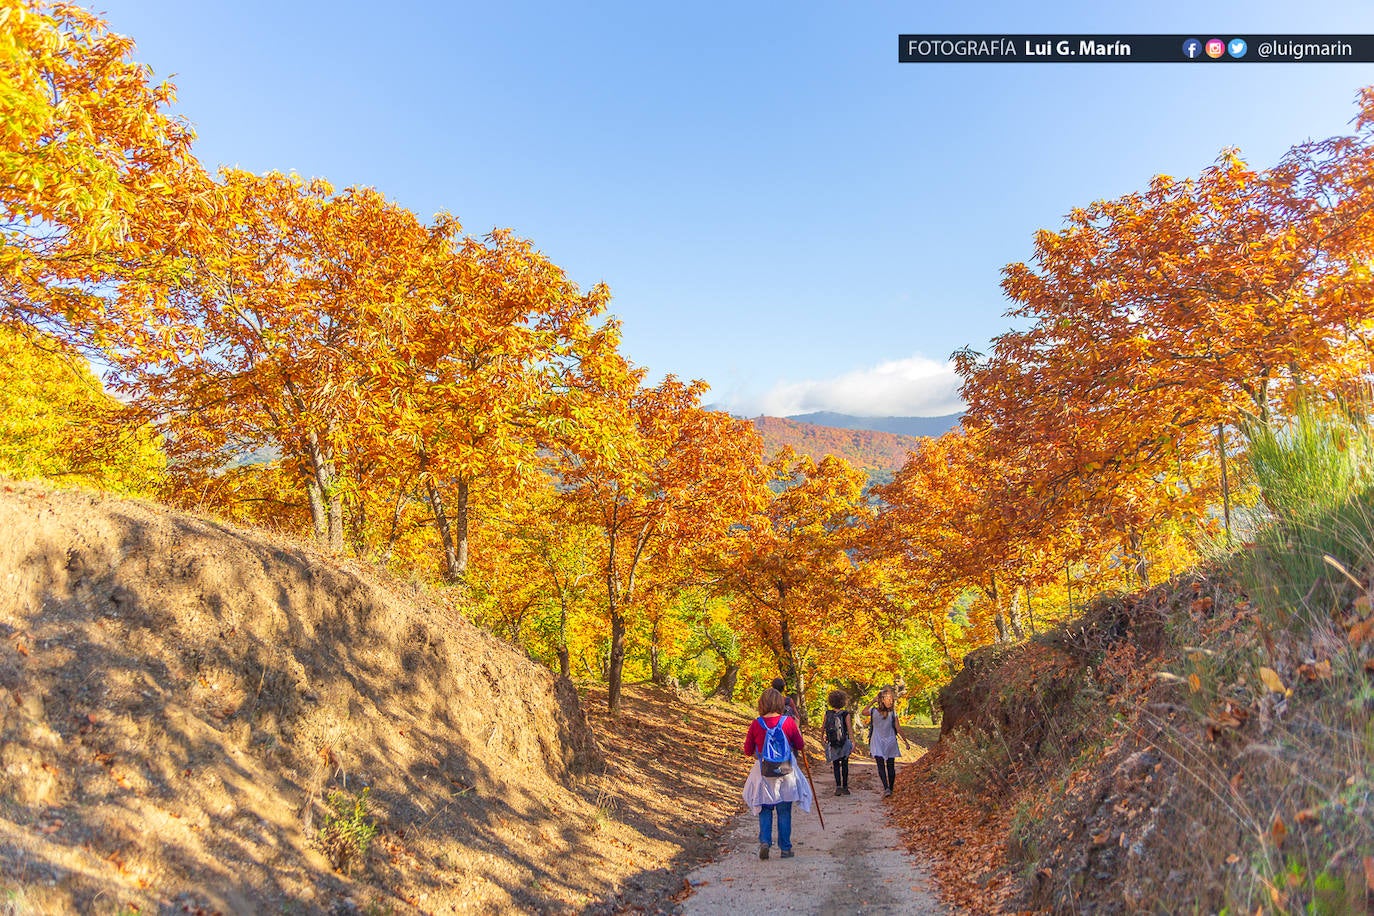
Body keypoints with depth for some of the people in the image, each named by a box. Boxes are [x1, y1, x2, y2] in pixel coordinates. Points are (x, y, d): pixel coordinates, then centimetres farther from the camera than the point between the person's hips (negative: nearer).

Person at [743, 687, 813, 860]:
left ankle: (764, 841, -3)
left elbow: (748, 750, 0)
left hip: (763, 771, 0)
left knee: (765, 809, 13)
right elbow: (800, 746, 2)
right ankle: (785, 848, 15)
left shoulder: (756, 724, -8)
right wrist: (797, 728, 17)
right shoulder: (789, 722, -10)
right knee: (784, 811, 11)